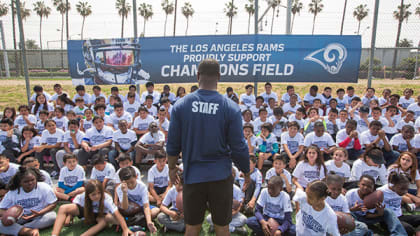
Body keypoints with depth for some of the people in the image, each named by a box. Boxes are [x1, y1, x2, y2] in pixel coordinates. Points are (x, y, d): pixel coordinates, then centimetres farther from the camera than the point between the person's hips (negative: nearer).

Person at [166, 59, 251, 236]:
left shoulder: (180, 105, -6)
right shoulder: (231, 108, -11)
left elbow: (173, 144, -1)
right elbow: (239, 147, -8)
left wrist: (172, 167, 16)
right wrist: (246, 172, 9)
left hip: (193, 175, 2)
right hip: (221, 175, -1)